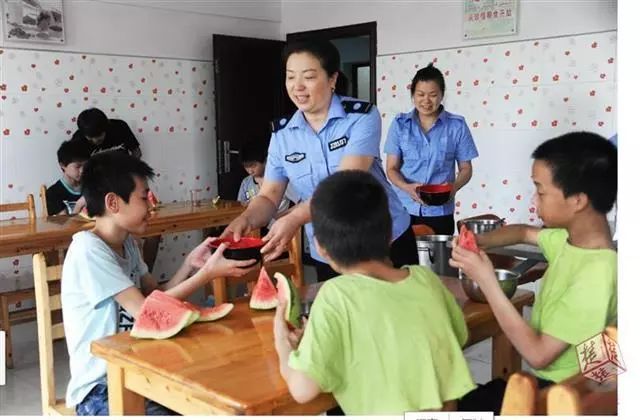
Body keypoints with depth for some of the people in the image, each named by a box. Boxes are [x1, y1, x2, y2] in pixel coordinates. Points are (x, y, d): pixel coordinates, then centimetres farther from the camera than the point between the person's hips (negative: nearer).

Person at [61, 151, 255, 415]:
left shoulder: (127, 243, 7)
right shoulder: (88, 250, -19)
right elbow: (145, 311, -22)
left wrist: (191, 264, -5)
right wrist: (207, 273, -21)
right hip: (100, 388, -7)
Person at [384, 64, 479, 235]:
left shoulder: (457, 125, -1)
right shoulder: (400, 124, 1)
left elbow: (466, 168, 4)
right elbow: (392, 168, 1)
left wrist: (454, 187, -16)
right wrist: (407, 187, -19)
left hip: (440, 213, 0)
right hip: (405, 210, 0)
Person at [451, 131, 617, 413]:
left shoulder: (596, 275, -30)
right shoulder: (571, 238, -4)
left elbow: (538, 355, -26)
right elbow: (524, 232, 17)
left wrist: (487, 281, -26)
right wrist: (477, 242, -3)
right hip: (545, 381, 8)